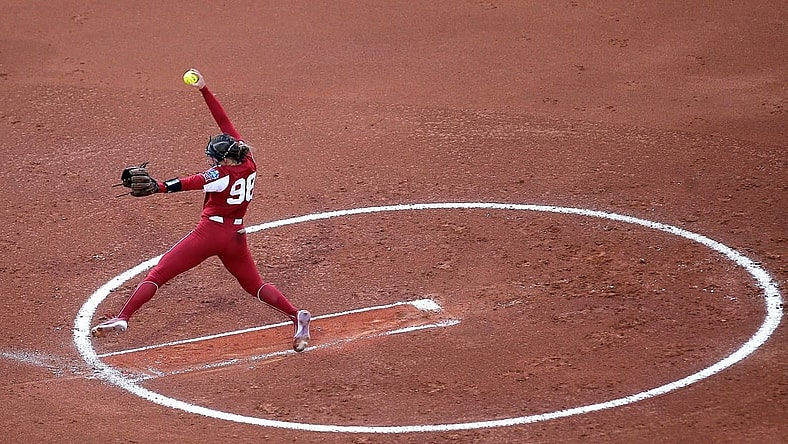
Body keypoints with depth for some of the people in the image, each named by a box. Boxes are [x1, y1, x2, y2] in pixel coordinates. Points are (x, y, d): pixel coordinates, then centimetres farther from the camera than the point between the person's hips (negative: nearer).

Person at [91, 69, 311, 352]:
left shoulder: (224, 175, -14)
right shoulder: (248, 164, 3)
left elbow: (195, 182, -33)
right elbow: (224, 122, 7)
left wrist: (158, 188, -48)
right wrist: (204, 91, 10)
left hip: (209, 232, -7)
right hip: (236, 236, 7)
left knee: (157, 274, -5)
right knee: (254, 285, 20)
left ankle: (122, 318, -15)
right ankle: (297, 316, 1)